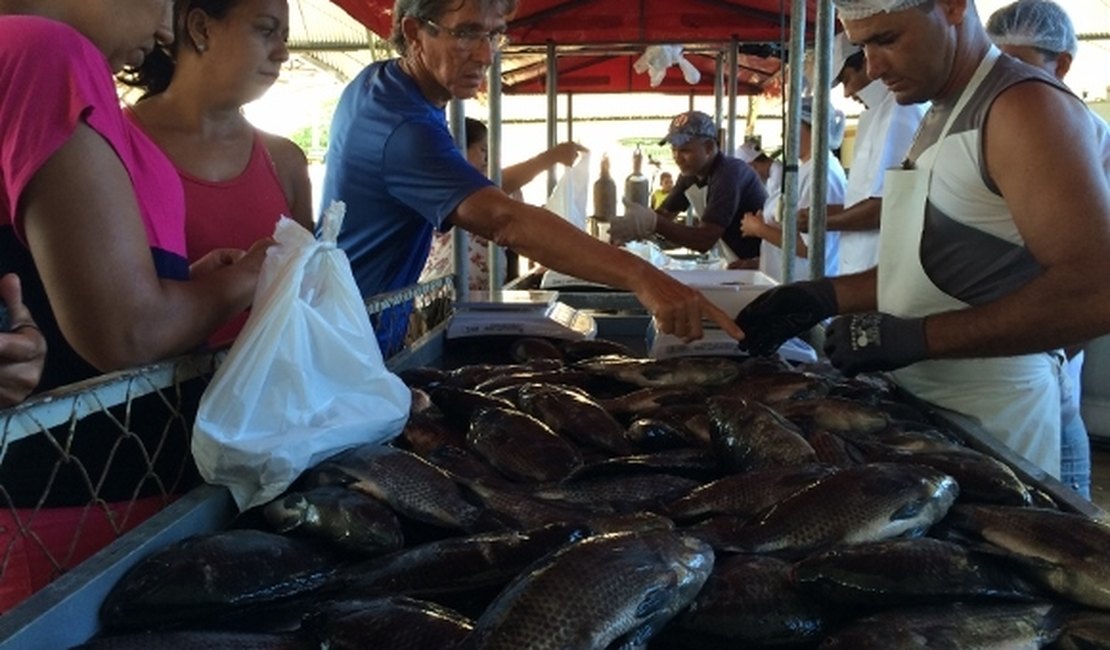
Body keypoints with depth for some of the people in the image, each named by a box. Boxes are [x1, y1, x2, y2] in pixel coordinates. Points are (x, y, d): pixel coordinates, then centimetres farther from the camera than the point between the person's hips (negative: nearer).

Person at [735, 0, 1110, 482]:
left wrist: (915, 338, -24)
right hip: (922, 403, 8)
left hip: (987, 418, -8)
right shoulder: (941, 117, 13)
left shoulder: (1025, 105, -14)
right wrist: (828, 296, 7)